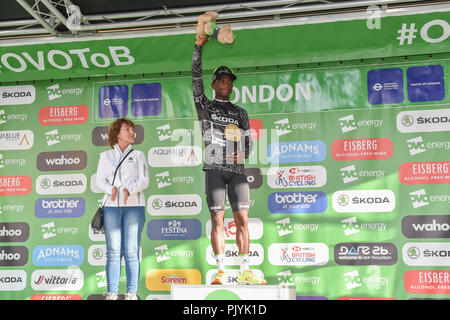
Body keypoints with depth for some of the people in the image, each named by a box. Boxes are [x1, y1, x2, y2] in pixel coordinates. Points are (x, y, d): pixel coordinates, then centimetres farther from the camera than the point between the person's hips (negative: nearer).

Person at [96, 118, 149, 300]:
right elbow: (100, 180, 6)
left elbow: (144, 180, 2)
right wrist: (111, 189, -15)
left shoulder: (138, 155, 13)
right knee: (113, 251, -3)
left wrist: (129, 190, -18)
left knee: (131, 251, -5)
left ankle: (132, 293, -1)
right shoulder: (106, 156, 15)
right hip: (111, 206, 1)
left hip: (134, 205, -1)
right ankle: (112, 292, 1)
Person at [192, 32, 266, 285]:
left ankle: (245, 271, -2)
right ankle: (221, 271, -5)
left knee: (242, 219, -4)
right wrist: (199, 47, -2)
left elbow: (248, 141, 20)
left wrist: (242, 154, -1)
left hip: (237, 169, 2)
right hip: (214, 168, -2)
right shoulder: (205, 105, 13)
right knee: (217, 219, -6)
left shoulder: (240, 113, 20)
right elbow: (196, 77, 3)